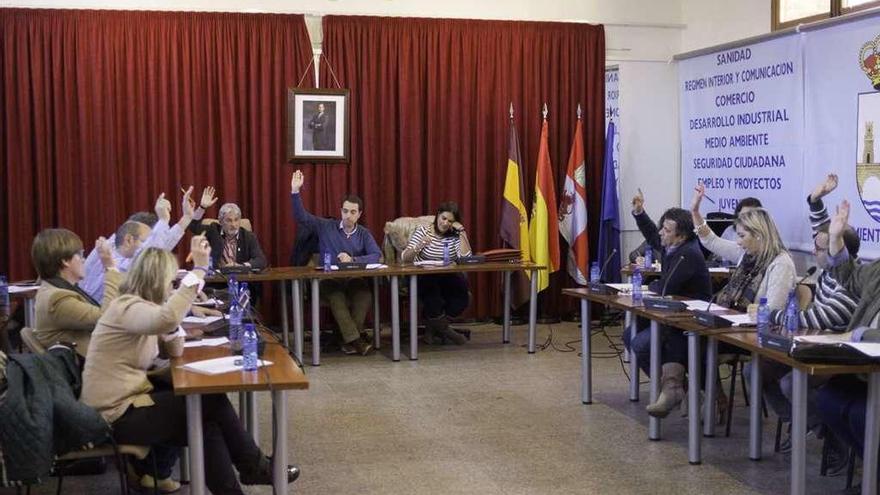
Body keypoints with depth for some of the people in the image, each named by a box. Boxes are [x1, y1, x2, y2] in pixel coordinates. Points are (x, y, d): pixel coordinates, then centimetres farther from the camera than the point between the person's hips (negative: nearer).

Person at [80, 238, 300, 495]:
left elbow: (175, 352, 15)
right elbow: (167, 319, -42)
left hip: (129, 400, 10)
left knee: (206, 421, -1)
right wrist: (199, 269, -38)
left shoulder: (141, 306, 13)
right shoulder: (127, 307, -18)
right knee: (213, 402, -8)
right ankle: (255, 469, 9)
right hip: (118, 416, -10)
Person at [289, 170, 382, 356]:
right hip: (330, 280, -1)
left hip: (354, 280, 1)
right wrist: (295, 191, -12)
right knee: (336, 297, -35)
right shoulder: (326, 227, 7)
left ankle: (349, 338, -26)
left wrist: (352, 259, -19)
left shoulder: (364, 234, 9)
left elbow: (376, 255, -5)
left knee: (364, 294, -33)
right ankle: (355, 339, -38)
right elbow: (301, 216, 0)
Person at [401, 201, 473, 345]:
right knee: (431, 284, -37)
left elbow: (466, 257, -11)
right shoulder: (422, 232, 0)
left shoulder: (455, 236, 7)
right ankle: (443, 328, -11)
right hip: (423, 280, -3)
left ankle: (434, 325, -5)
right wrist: (419, 246, -28)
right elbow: (405, 258, -9)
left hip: (447, 281, 3)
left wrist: (462, 232, -9)